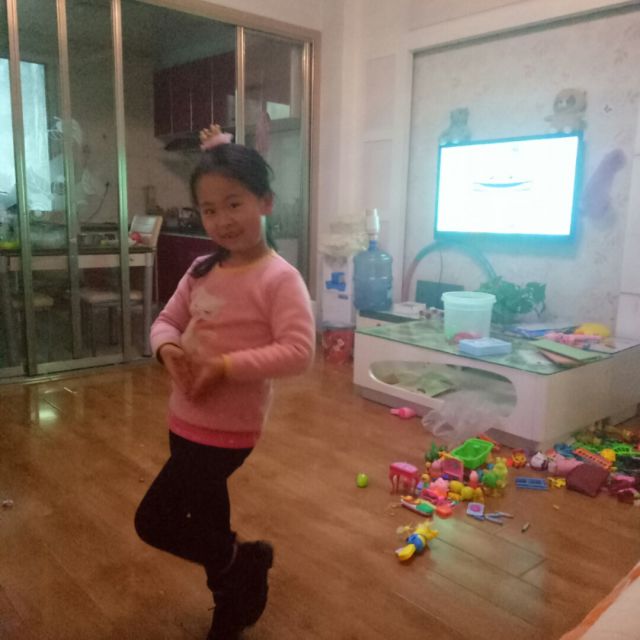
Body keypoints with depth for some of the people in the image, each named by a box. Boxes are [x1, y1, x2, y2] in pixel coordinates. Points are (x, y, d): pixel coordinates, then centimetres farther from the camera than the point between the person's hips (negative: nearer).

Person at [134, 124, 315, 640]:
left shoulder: (279, 278, -18)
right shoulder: (203, 270, 4)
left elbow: (298, 352, -25)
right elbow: (166, 321, 11)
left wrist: (225, 366, -28)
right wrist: (168, 349, -12)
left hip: (226, 427, -8)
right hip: (186, 419, 8)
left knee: (154, 521, 0)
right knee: (206, 518, 22)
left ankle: (246, 560, 22)